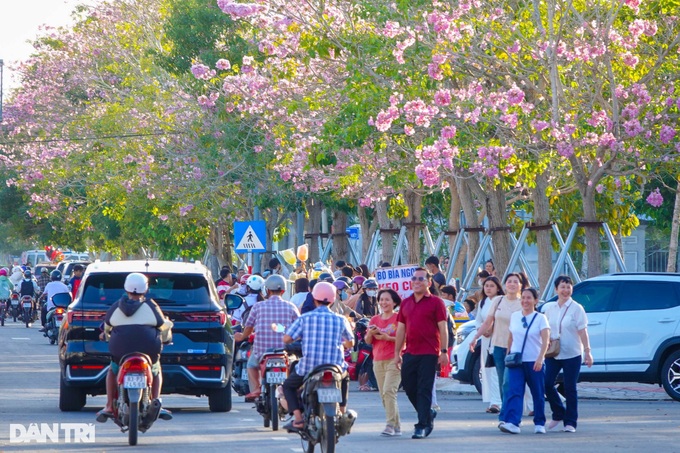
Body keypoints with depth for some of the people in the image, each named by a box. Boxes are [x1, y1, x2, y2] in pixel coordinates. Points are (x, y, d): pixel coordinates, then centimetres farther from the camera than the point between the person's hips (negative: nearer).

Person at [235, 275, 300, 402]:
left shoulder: (258, 307, 0)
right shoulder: (291, 307, 0)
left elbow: (248, 328, 11)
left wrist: (241, 337, 33)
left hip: (262, 351, 0)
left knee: (252, 364, 30)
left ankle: (256, 388, 7)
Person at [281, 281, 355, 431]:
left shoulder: (304, 318, -4)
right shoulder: (340, 320, 1)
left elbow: (286, 339, -8)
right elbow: (350, 342, 14)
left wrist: (300, 336, 14)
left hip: (308, 367, -2)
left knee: (288, 386, 23)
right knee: (344, 378, 36)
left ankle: (298, 419, 3)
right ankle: (342, 414, 29)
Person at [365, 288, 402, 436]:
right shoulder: (375, 320, 14)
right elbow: (368, 341, 11)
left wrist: (388, 338, -17)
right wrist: (370, 333, -10)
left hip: (393, 360, -6)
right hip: (378, 361, 6)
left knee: (389, 391, -18)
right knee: (384, 395, 4)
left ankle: (391, 425, -19)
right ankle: (397, 426, 10)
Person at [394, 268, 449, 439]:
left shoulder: (435, 302, -1)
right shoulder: (406, 303, 14)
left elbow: (443, 328, -5)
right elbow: (401, 329, 16)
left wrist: (444, 351, -11)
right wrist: (397, 352, 13)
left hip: (429, 353, -6)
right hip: (410, 353, 6)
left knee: (424, 390, -5)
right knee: (408, 387, 8)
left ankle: (422, 425, -1)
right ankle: (428, 414, 29)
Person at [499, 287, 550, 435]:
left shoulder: (540, 318, -2)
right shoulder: (514, 316, 9)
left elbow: (545, 340, -12)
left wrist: (540, 358, -24)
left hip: (534, 362, -2)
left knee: (538, 394, 6)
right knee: (514, 392, -13)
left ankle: (539, 424, 19)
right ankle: (512, 423, -22)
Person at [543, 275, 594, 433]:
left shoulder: (576, 308, -3)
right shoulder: (549, 308, 9)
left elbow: (582, 331, -5)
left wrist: (587, 352, -10)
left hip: (572, 354, -4)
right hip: (553, 354, 4)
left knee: (570, 388, -2)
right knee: (547, 384, -4)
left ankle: (570, 422, 6)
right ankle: (558, 414, 16)